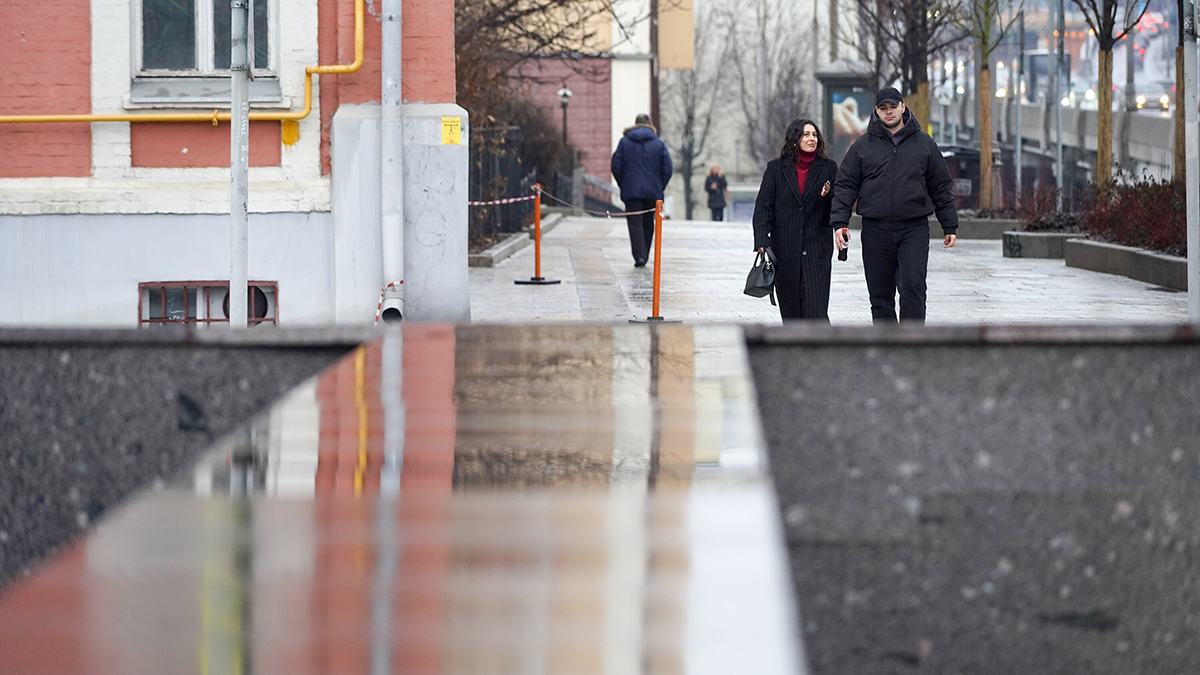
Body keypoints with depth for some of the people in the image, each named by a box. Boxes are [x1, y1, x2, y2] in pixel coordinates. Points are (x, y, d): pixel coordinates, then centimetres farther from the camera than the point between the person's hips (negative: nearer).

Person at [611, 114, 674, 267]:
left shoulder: (624, 142, 1)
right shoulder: (659, 143, 2)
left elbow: (616, 166, -1)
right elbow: (668, 169, -1)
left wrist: (623, 185, 11)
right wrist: (660, 187, 9)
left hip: (631, 191, -1)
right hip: (653, 191, 1)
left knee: (635, 223, -3)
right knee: (648, 224, 13)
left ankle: (639, 256, -18)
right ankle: (644, 256, 17)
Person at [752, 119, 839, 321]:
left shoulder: (828, 168, 8)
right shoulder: (776, 168, 7)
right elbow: (763, 205, 1)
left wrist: (827, 196, -13)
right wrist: (762, 241, -11)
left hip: (816, 247, -1)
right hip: (785, 249, 1)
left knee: (816, 309, -12)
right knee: (790, 309, 7)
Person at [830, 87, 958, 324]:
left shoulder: (924, 144, 9)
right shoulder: (862, 147, 8)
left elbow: (941, 187, 13)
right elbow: (845, 186, 7)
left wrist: (949, 226, 11)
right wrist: (839, 222, -6)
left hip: (914, 230, -1)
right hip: (875, 232, 1)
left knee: (913, 287, -14)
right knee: (880, 295, 5)